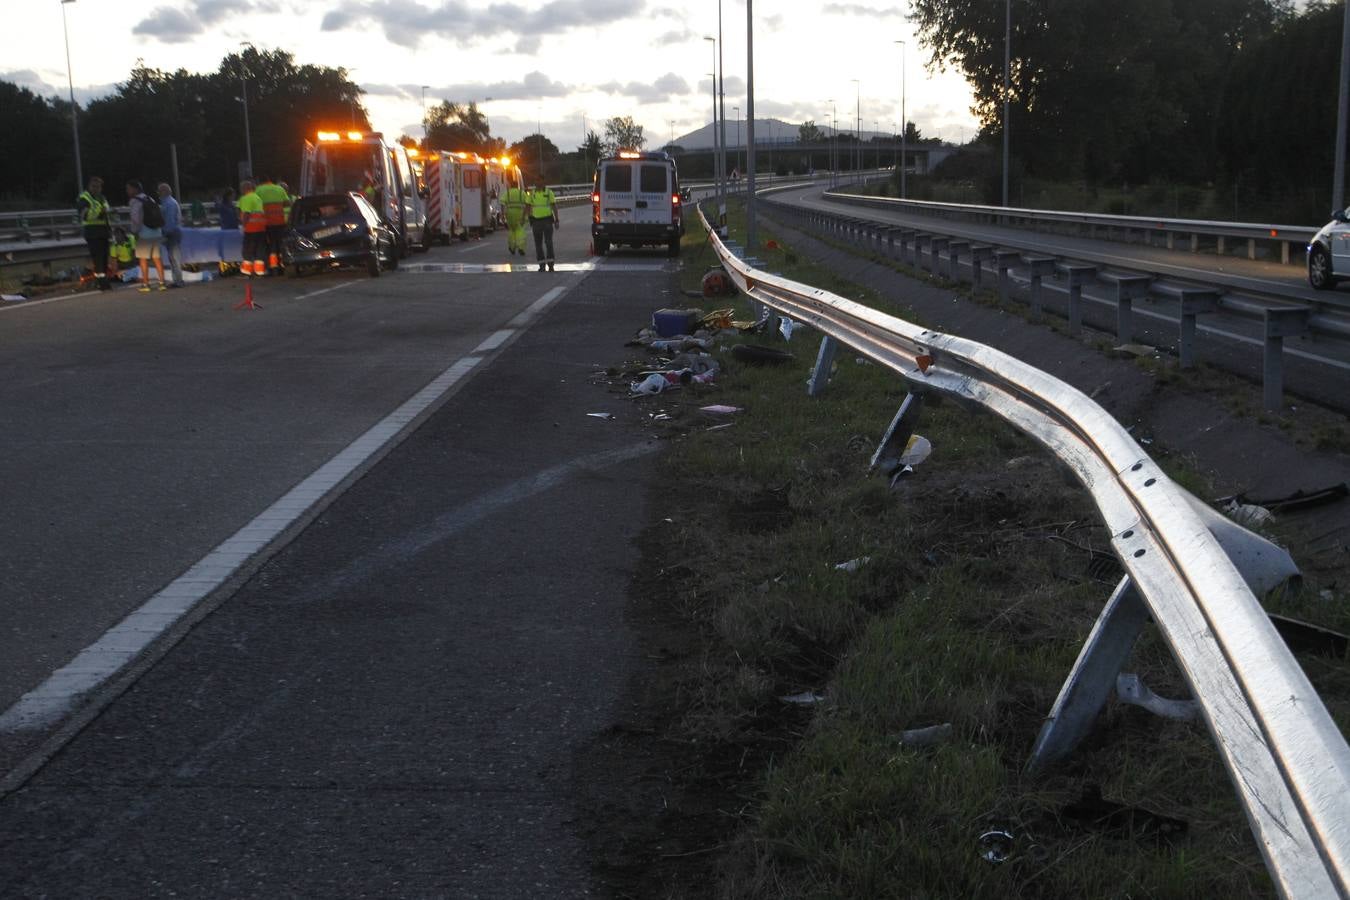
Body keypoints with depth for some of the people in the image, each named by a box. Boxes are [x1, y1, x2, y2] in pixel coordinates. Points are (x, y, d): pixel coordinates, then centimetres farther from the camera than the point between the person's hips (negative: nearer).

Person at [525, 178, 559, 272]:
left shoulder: (549, 192, 0)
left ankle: (550, 264, -10)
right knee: (538, 244, 4)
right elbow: (527, 206, 7)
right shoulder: (531, 193, 5)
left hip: (547, 219, -2)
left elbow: (554, 206, 1)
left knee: (548, 242, -12)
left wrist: (556, 220, -4)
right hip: (536, 220, 2)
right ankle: (542, 264, 11)